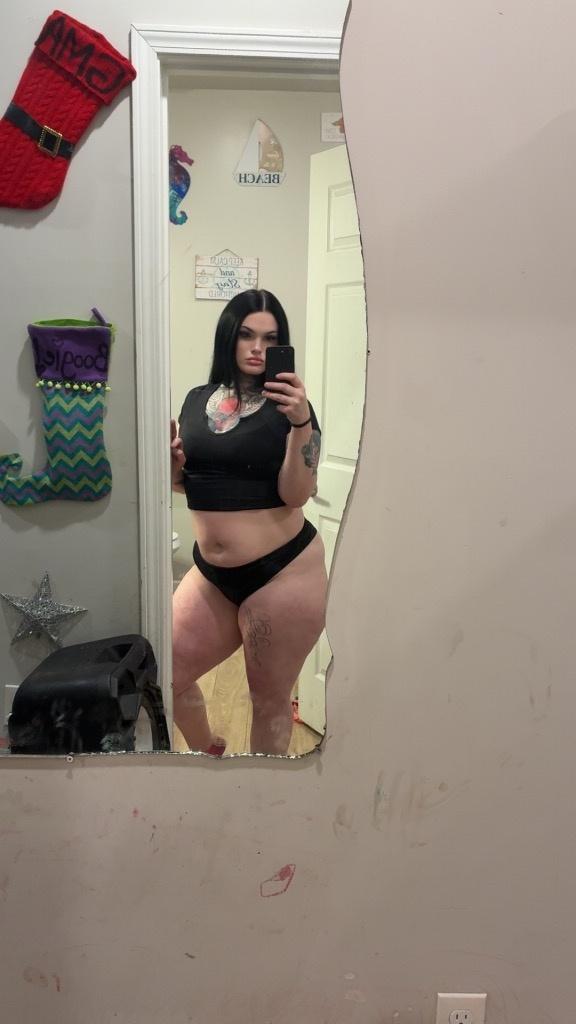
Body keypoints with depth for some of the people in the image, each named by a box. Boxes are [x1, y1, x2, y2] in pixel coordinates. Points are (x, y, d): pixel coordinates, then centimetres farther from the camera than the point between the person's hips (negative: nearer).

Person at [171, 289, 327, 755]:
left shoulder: (288, 405, -7)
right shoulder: (197, 400, 8)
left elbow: (295, 495, -15)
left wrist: (301, 423, -27)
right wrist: (171, 462, -4)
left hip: (283, 572, -5)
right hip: (211, 573, 6)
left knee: (270, 700, 8)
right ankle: (208, 749, 42)